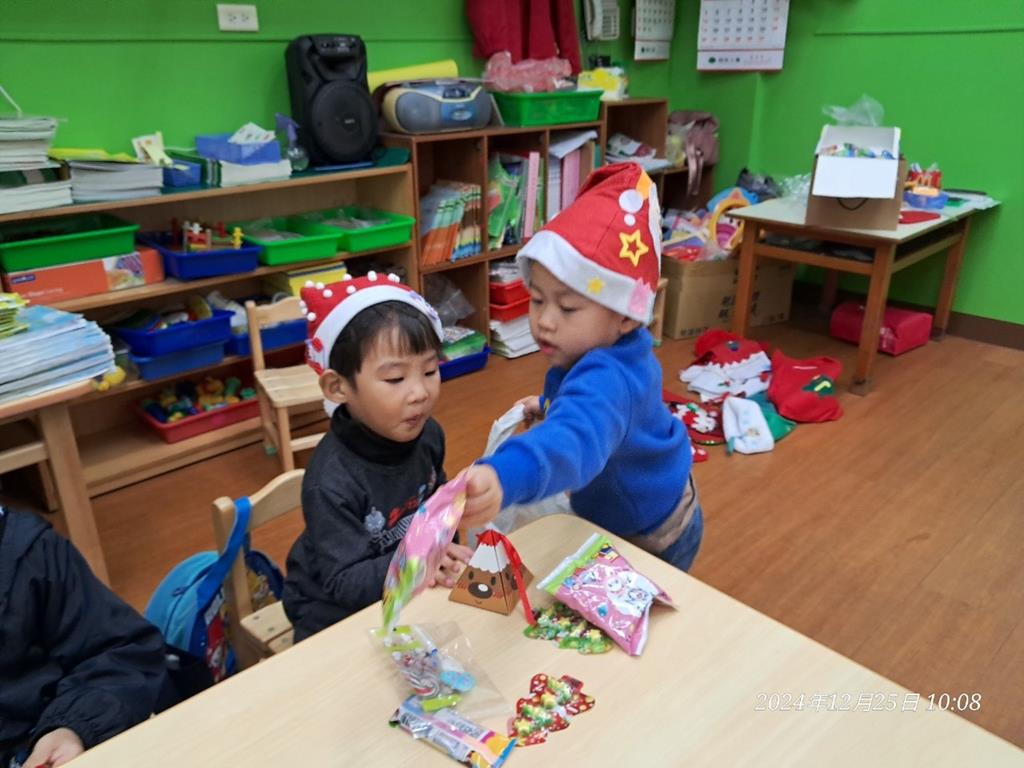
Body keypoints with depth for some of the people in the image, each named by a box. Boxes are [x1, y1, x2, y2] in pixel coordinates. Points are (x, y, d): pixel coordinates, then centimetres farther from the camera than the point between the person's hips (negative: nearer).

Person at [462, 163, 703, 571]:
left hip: (651, 542, -9)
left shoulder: (607, 378, -43)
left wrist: (502, 479, -84)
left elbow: (576, 441, -67)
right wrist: (550, 407, 3)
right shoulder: (611, 354, -12)